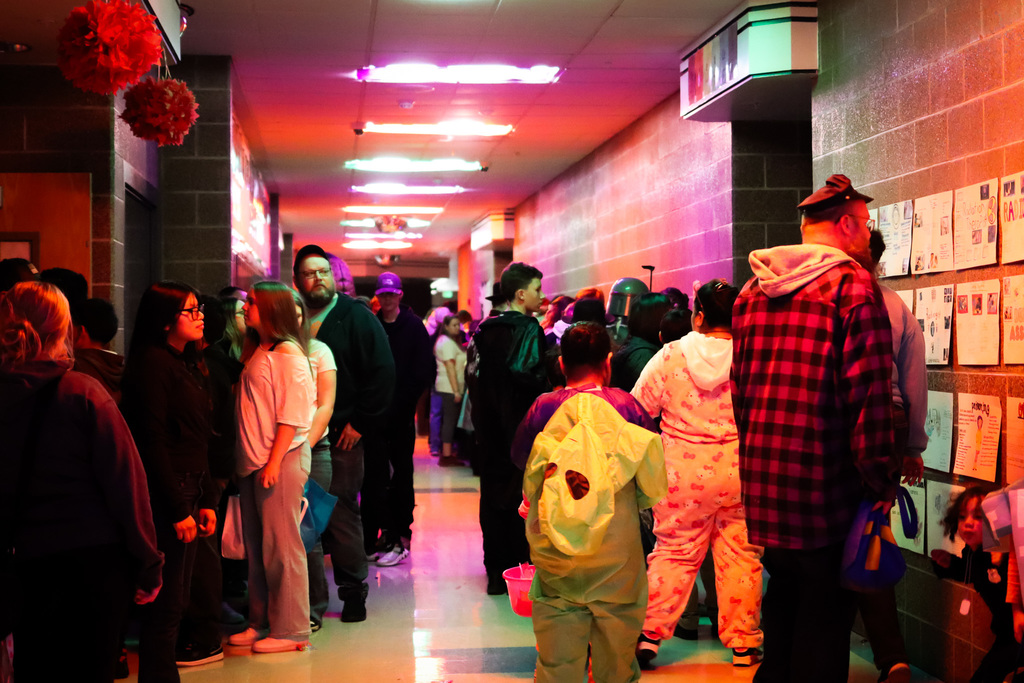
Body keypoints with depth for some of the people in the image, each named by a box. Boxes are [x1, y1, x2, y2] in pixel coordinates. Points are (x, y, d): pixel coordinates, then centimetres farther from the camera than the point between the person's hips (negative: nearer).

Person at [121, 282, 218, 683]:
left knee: (177, 600, 12)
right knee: (167, 603, -5)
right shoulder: (153, 363, -11)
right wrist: (179, 510, -17)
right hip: (165, 495, -9)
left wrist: (206, 501, 13)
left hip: (188, 490, 9)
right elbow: (153, 442, -17)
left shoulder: (190, 365, 17)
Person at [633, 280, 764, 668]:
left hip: (683, 474, 0)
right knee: (740, 555, 10)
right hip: (740, 472, 0)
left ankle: (649, 635, 14)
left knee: (673, 552, 10)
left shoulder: (670, 356, -5)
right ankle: (743, 643, 18)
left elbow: (639, 410, 3)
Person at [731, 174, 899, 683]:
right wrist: (880, 482, -11)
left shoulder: (752, 292, 12)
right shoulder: (852, 287, -10)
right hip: (828, 490, -7)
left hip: (764, 488, 7)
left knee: (782, 602, 22)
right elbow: (869, 395, -16)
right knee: (824, 619, 3)